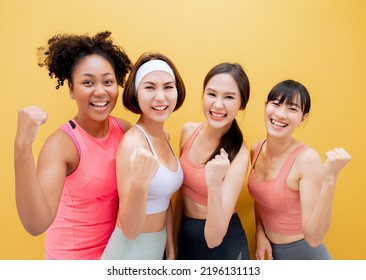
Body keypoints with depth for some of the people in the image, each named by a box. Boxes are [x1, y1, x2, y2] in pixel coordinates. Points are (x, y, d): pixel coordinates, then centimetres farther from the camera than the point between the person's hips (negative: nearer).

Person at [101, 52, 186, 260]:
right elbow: (130, 230, -23)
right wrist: (139, 184, -39)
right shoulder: (133, 142, -25)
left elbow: (165, 202, 7)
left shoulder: (165, 135, -2)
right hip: (130, 250, -7)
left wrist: (171, 251, 10)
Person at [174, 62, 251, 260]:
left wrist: (215, 185, -41)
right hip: (186, 238, 5)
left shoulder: (238, 154, -24)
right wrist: (174, 240, 8)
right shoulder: (188, 131, -10)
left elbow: (214, 238, -27)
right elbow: (181, 192, 2)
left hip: (224, 246, -4)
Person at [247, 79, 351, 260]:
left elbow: (314, 238, -29)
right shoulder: (256, 150, -9)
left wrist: (329, 179, -37)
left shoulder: (307, 158, -26)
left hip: (303, 253, -5)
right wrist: (260, 233, -5)